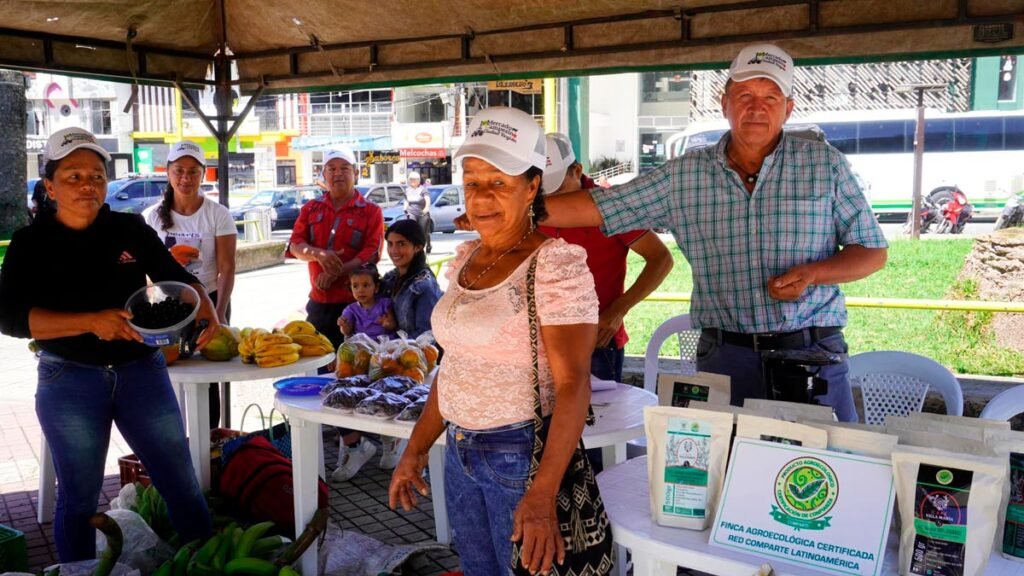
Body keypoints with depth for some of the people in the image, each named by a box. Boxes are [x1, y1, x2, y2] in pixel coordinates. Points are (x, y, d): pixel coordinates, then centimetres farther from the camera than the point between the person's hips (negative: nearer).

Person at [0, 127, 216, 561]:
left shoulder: (131, 229, 1)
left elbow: (177, 278, 8)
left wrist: (205, 308, -15)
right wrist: (91, 321, -28)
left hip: (142, 371, 2)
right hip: (69, 382, -1)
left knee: (182, 483, 6)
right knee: (79, 499, 11)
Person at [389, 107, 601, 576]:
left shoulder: (556, 265, -17)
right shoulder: (465, 259, 6)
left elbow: (573, 386, -21)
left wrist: (543, 495, -28)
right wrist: (416, 449, 14)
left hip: (522, 455, -7)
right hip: (461, 452, 7)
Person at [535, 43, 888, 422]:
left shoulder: (824, 164, 3)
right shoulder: (684, 175, 4)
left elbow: (873, 252, 6)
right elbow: (594, 208, 3)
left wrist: (812, 273, -12)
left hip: (813, 353, 0)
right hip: (724, 358, 1)